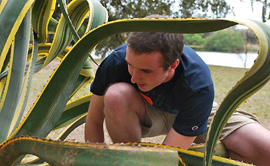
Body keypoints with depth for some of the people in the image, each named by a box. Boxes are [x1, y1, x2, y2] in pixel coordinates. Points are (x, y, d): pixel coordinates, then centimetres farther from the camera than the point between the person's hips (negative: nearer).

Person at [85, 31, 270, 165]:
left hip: (197, 111, -1)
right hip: (145, 112, 2)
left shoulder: (199, 87, -37)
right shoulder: (117, 61, -32)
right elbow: (94, 120, -20)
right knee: (116, 95, -37)